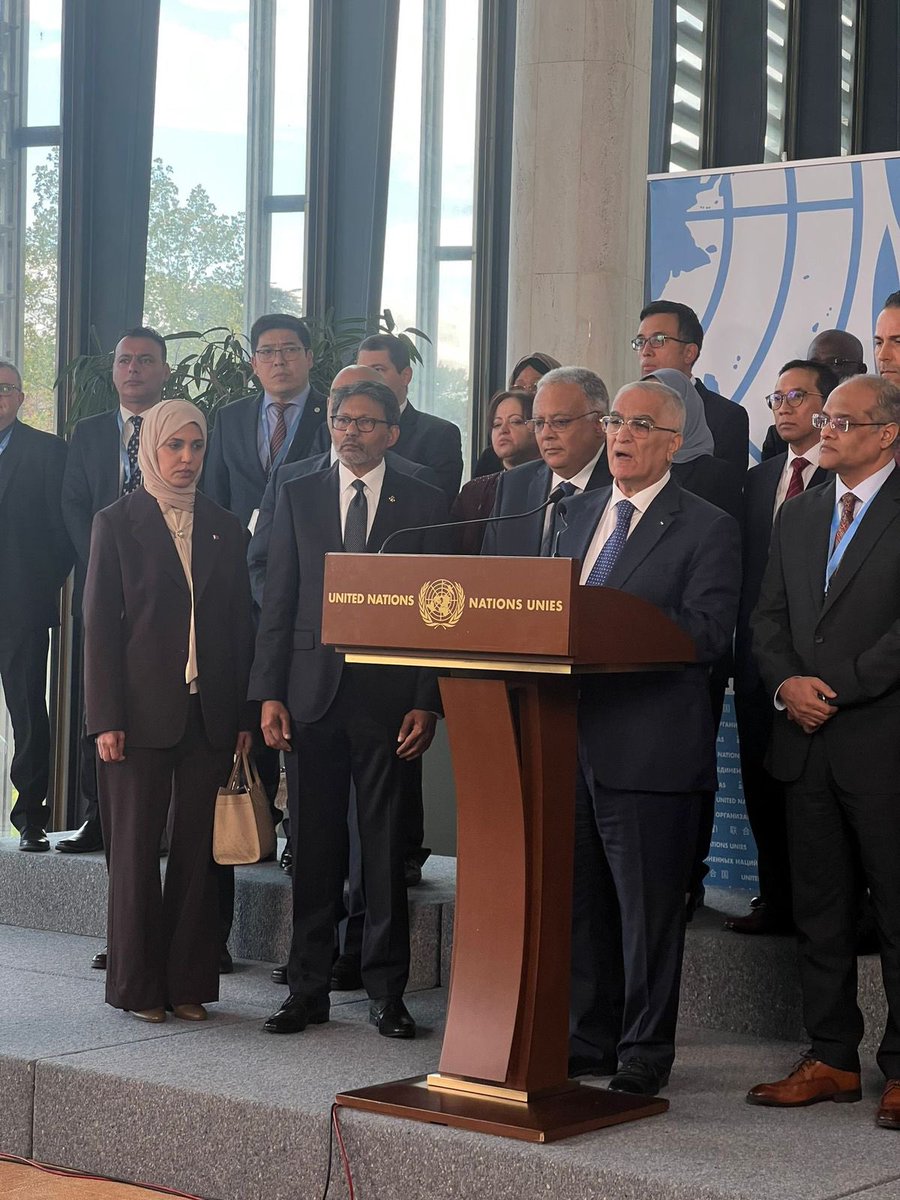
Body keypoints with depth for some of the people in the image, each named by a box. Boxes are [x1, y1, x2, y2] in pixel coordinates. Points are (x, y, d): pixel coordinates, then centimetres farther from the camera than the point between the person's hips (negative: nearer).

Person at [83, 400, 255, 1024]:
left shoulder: (226, 529, 12)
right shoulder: (118, 523, 2)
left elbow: (242, 627, 11)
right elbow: (100, 624, -2)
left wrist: (245, 714, 4)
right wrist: (106, 718, -9)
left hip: (209, 711, 3)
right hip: (142, 709, -3)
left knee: (199, 849, 4)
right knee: (136, 846, 2)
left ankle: (189, 982, 12)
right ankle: (137, 984, 10)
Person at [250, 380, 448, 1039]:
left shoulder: (425, 504, 4)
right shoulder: (299, 497, 10)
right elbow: (277, 604, 8)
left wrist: (427, 703, -6)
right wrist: (269, 694, 0)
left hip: (388, 697, -2)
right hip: (312, 692, 2)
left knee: (386, 851, 3)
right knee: (315, 849, 5)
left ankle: (387, 993, 12)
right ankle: (309, 990, 14)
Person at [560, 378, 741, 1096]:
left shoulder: (707, 529, -5)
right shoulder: (581, 513, 16)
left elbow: (706, 634, -16)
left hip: (649, 747, -6)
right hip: (574, 738, 6)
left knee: (649, 909, 2)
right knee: (581, 902, 14)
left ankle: (645, 1054, 13)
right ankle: (589, 1039, 26)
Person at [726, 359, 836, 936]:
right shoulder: (758, 480, 17)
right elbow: (746, 569, 15)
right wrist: (744, 646, 6)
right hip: (761, 660, 6)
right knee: (764, 786, 9)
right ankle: (777, 899, 18)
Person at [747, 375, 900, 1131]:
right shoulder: (799, 515, 16)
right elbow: (769, 616, 14)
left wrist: (839, 687, -14)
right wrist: (786, 683, -4)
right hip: (807, 741, 6)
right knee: (819, 909, 10)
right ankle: (832, 1059, 19)